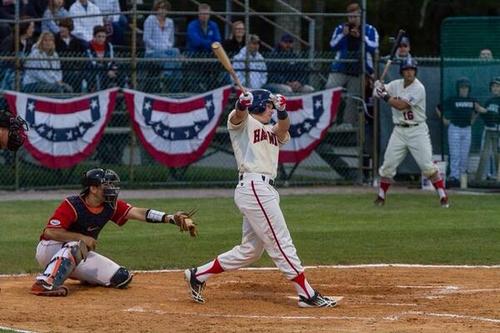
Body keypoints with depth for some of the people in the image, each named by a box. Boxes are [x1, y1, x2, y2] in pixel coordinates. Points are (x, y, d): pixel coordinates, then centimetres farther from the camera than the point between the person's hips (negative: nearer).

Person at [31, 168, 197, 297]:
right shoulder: (72, 205, -25)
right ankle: (45, 284, -40)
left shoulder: (111, 206, -7)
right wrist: (81, 237, -33)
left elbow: (138, 213, -19)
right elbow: (49, 232, -29)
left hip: (80, 257, 7)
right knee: (76, 246, -40)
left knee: (121, 278, -4)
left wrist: (171, 218, -33)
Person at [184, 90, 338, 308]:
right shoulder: (244, 122, 3)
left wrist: (282, 112, -18)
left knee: (250, 250, 12)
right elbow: (238, 115, -20)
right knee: (282, 245, -7)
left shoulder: (272, 132, 25)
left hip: (264, 190, 9)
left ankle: (197, 275, 19)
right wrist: (242, 103, -44)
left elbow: (283, 128, 3)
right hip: (254, 187, -9)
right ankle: (307, 295, -6)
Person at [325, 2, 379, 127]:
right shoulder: (340, 28, 9)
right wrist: (343, 34, -12)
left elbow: (373, 46, -8)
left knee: (352, 101, -1)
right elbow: (333, 46, 1)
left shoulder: (370, 30, 6)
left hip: (359, 72, -1)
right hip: (340, 69, 1)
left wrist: (360, 36, -16)